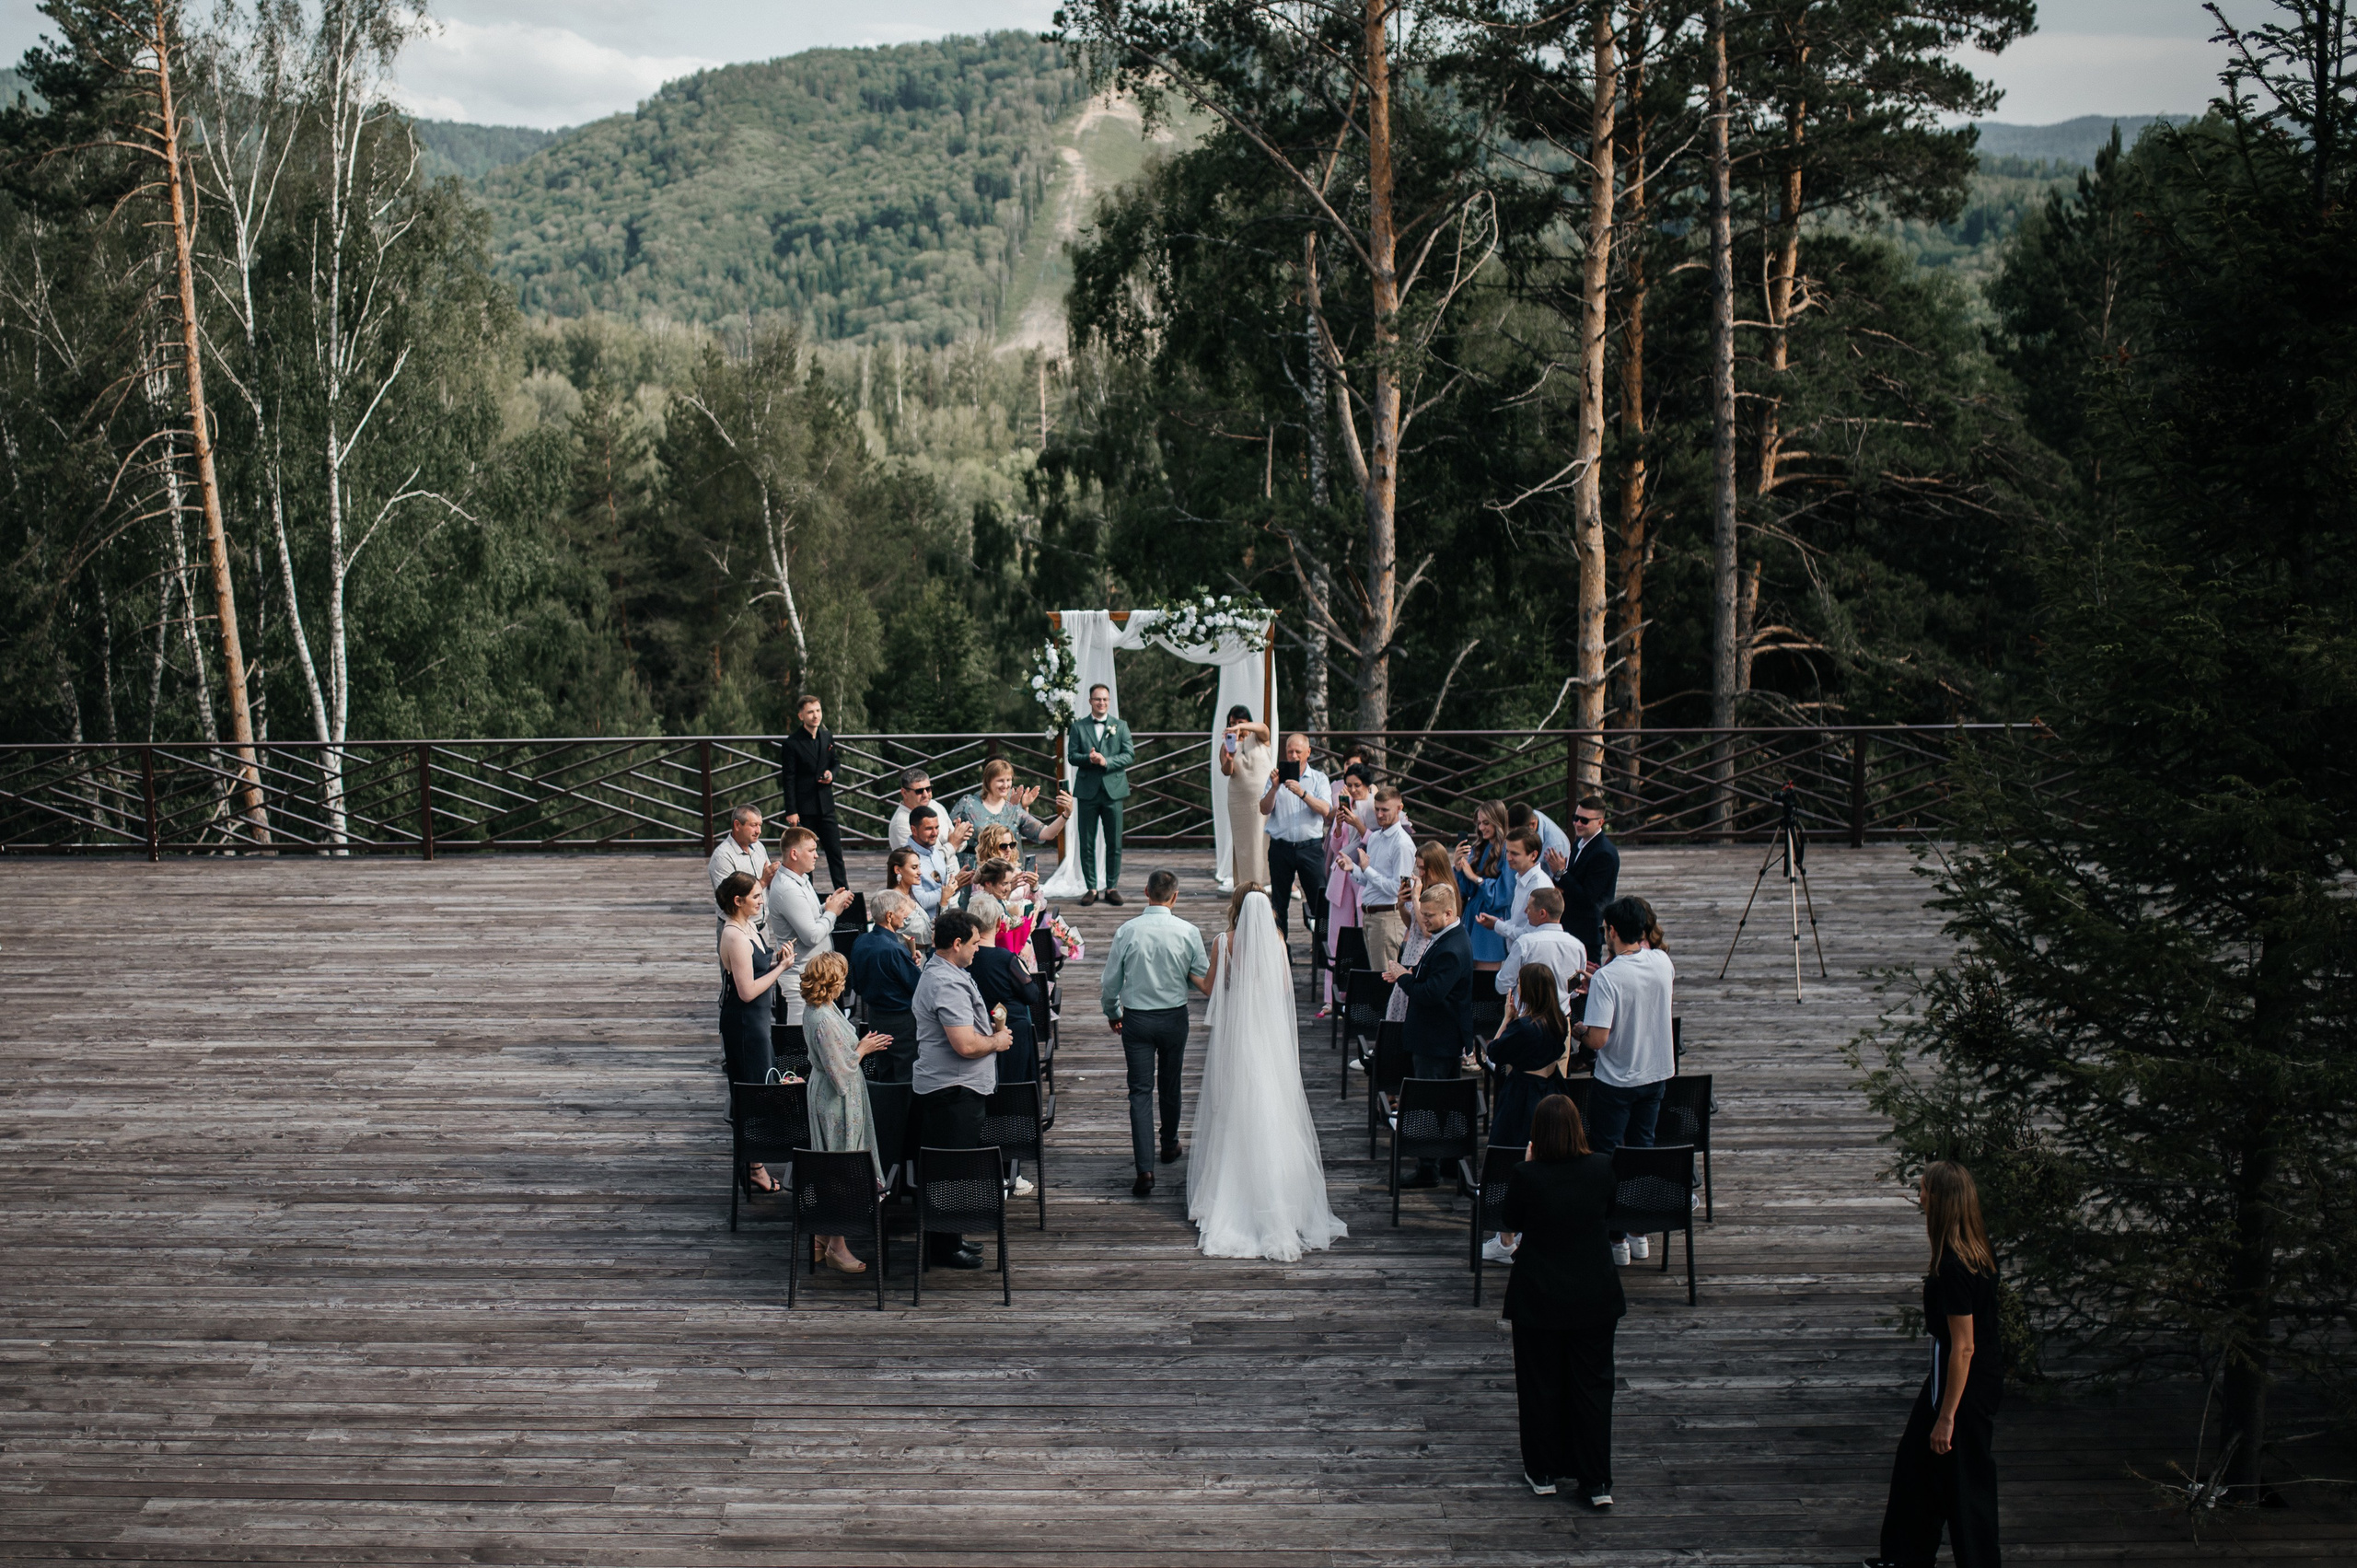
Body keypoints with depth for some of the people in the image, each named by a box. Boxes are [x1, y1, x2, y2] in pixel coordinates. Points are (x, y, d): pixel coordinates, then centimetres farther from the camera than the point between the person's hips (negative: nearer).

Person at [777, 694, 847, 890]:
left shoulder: (828, 737, 7)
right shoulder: (791, 743, -9)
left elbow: (835, 761, 23)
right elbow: (788, 780, -9)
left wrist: (831, 774, -2)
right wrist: (791, 812, -14)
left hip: (826, 805, 4)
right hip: (803, 807, -4)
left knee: (835, 851, 4)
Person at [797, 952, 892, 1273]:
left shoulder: (814, 1010, 3)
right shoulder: (825, 1021, -28)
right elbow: (841, 1074, -24)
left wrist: (860, 1045, 9)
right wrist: (862, 1050, -11)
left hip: (825, 1096, 10)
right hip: (839, 1103, -10)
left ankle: (821, 1240, 30)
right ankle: (836, 1248, 10)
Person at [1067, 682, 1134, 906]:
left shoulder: (1120, 726, 10)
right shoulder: (1078, 726, 9)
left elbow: (1129, 755, 1)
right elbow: (1071, 755, 3)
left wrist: (1106, 761, -15)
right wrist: (1088, 759, -17)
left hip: (1113, 789, 0)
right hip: (1087, 791, 0)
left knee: (1114, 843, 1)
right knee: (1087, 843, 2)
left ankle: (1112, 887, 9)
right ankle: (1091, 888, 9)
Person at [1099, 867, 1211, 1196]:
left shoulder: (1127, 932, -12)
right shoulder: (1188, 932, -11)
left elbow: (1110, 982, -4)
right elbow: (1204, 979, -3)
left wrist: (1112, 1013, 14)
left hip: (1136, 1019, -1)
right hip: (1174, 1017, 1)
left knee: (1140, 1091, 0)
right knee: (1170, 1085, 22)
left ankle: (1144, 1168, -10)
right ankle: (1169, 1146, 42)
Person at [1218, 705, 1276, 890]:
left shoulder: (1258, 737, 3)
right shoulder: (1227, 743, 6)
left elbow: (1263, 728, -22)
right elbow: (1226, 772, -6)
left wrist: (1241, 727, -39)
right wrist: (1228, 760, -30)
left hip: (1266, 797, -1)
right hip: (1241, 802, 1)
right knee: (1244, 842, 0)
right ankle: (1245, 886, 2)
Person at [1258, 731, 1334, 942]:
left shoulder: (1319, 779, 7)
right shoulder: (1277, 776, 10)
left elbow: (1325, 810, -9)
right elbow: (1264, 810, 1)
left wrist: (1302, 793, -21)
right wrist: (1274, 787, -15)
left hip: (1310, 847, -1)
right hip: (1281, 847, 2)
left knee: (1320, 899, -6)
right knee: (1279, 901, 6)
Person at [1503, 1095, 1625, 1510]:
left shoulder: (1527, 1175, -19)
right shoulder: (1601, 1168, -12)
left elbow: (1512, 1221, -2)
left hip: (1538, 1298, -2)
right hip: (1594, 1296, 2)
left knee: (1540, 1385, 14)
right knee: (1592, 1383, 11)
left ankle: (1543, 1473, 24)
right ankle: (1595, 1481, 13)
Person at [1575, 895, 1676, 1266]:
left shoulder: (1606, 978, -24)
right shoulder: (1662, 963, -5)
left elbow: (1598, 1039, -28)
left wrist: (1580, 1029, -5)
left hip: (1616, 1082, -6)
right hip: (1656, 1075, 6)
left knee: (1605, 1156, 7)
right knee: (1642, 1150, 18)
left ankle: (1615, 1238, 9)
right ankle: (1639, 1232, 24)